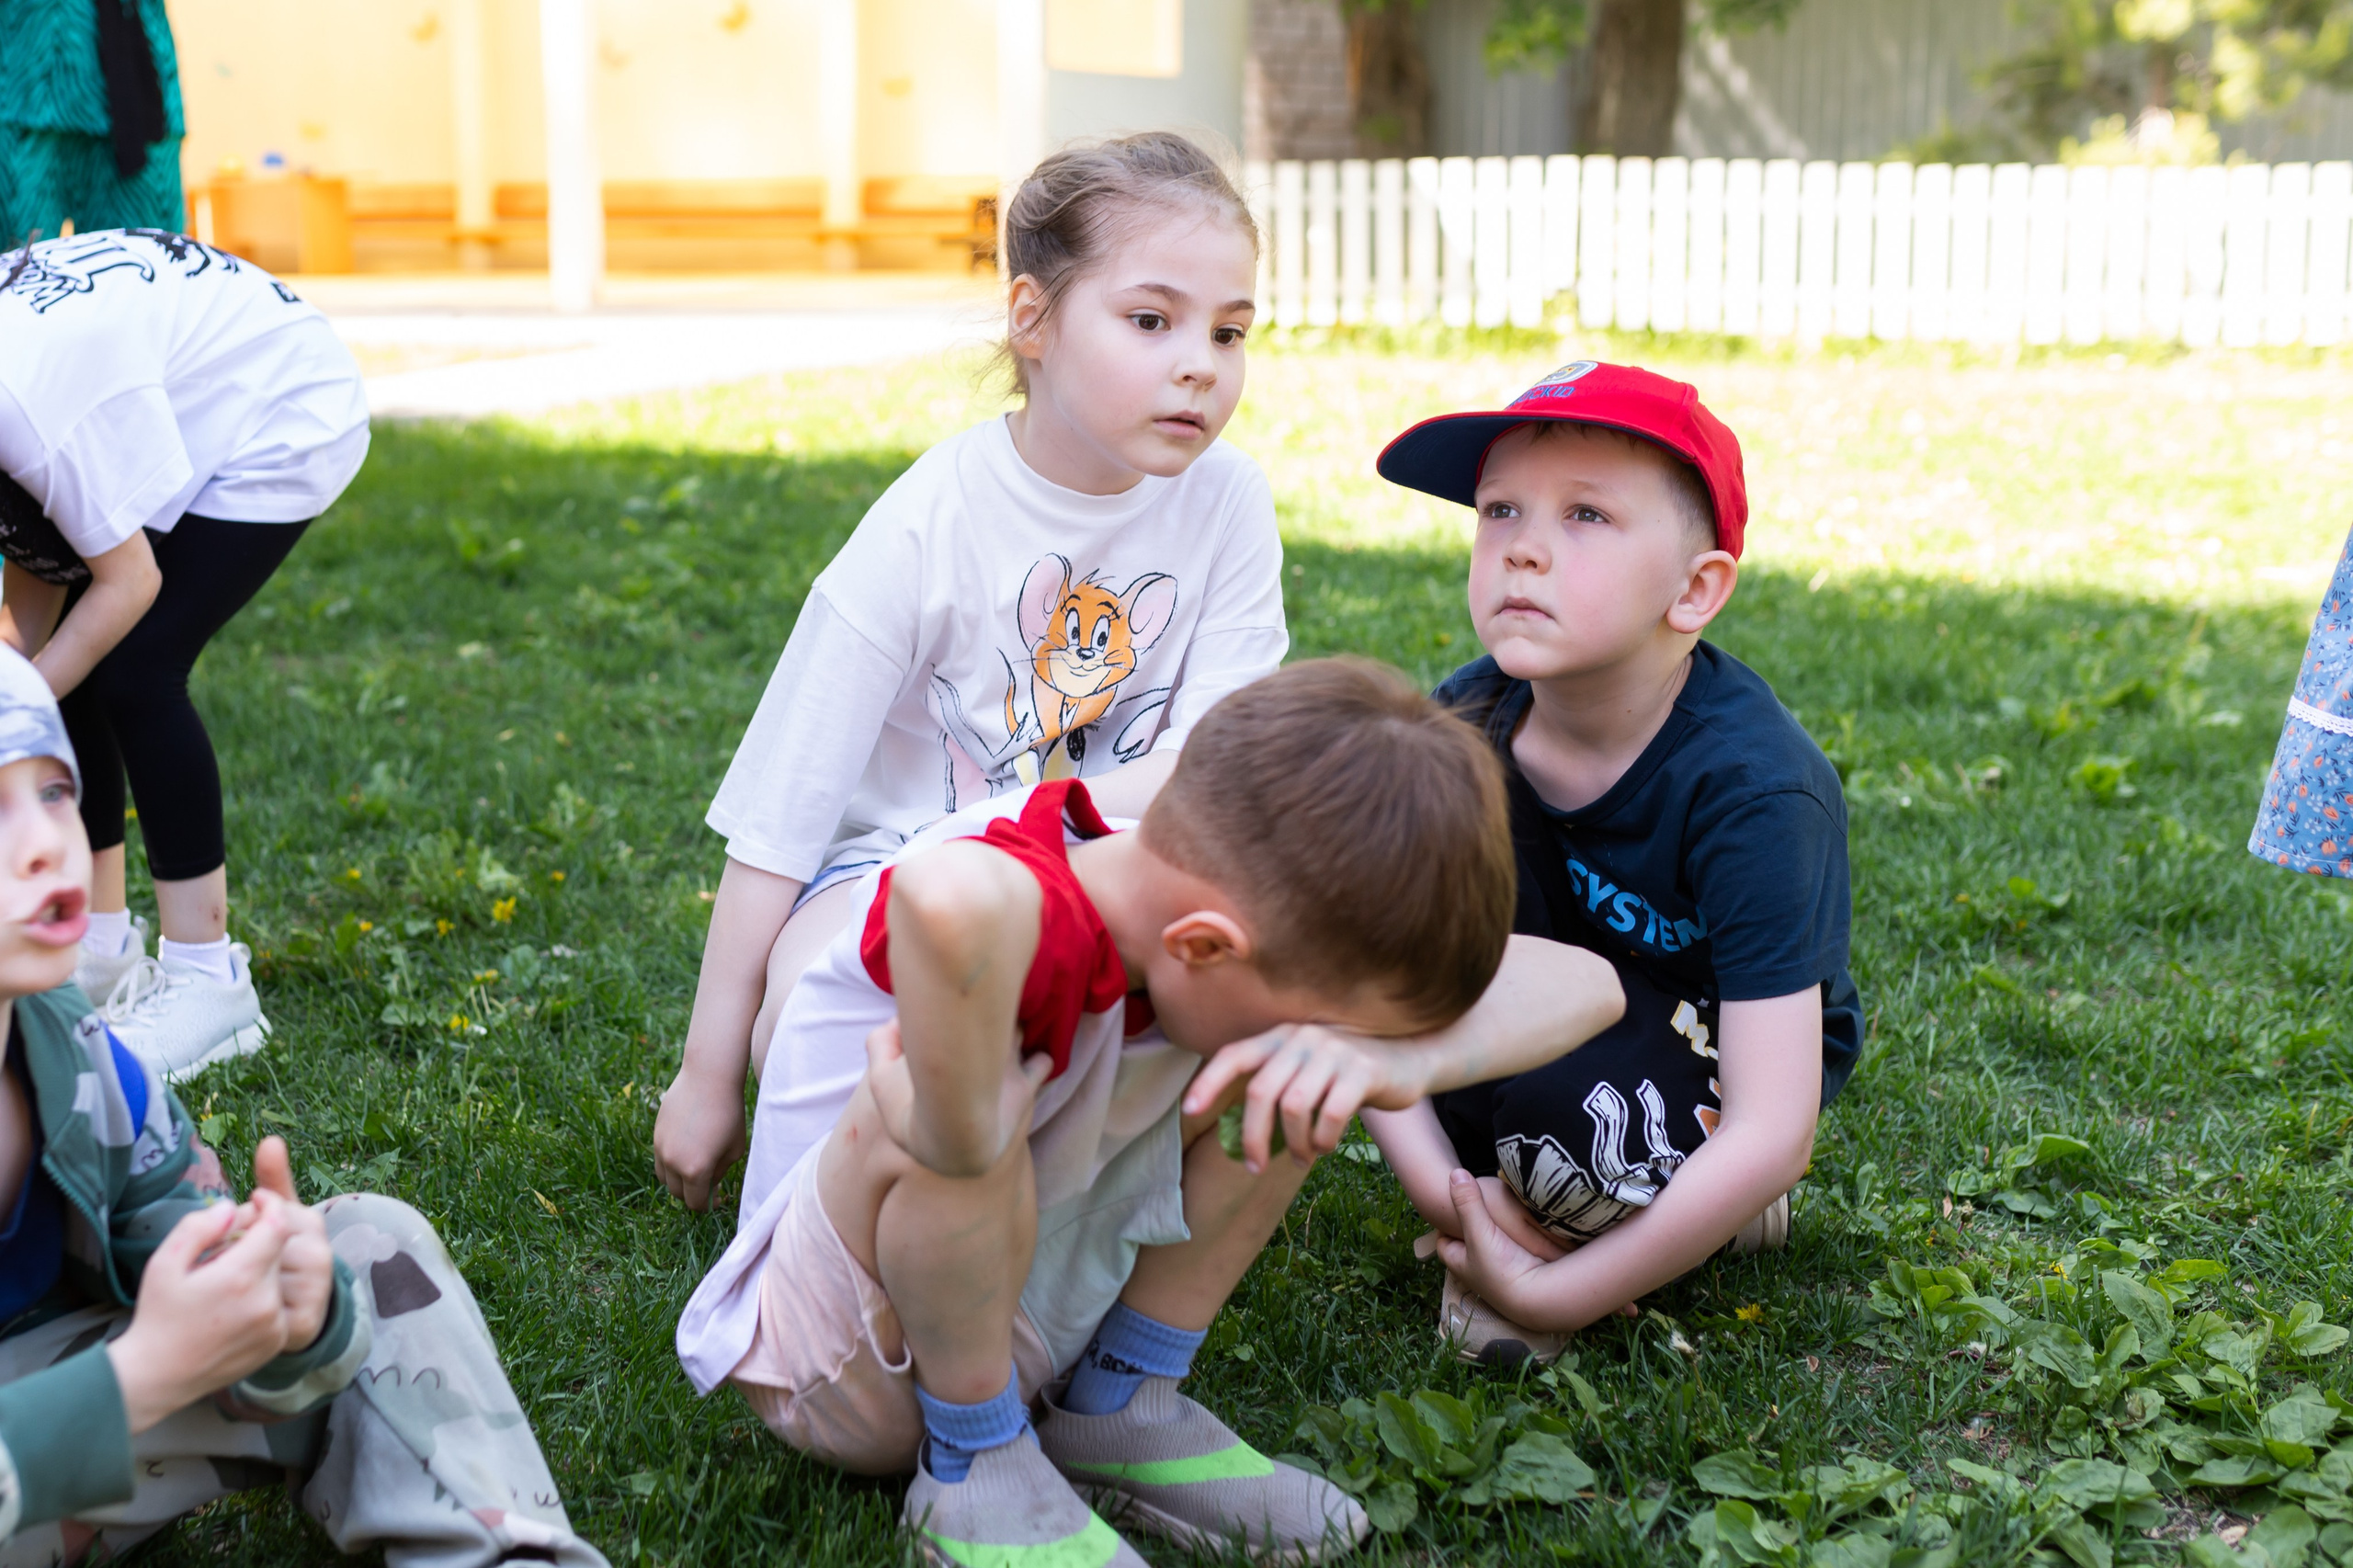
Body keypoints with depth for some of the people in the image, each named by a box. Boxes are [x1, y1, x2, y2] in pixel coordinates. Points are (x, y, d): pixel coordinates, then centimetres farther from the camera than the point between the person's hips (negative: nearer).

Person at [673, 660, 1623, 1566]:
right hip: (837, 1367, -6)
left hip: (1036, 1330, 7)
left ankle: (1121, 1405, 4)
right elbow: (949, 899, -63)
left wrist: (1402, 1060, -33)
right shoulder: (1030, 919, -35)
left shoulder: (1257, 907, -12)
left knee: (1296, 1065, -7)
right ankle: (975, 1464, -12)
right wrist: (962, 1128, -47)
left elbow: (1584, 985, -14)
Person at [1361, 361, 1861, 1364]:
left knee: (1567, 1099, -39)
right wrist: (1446, 1193, -28)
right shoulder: (1463, 728, -17)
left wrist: (1556, 1299, -30)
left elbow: (1775, 1136, -32)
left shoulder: (1751, 786, -30)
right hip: (1568, 1009, 5)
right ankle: (1499, 1182, -5)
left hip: (1719, 1053, -5)